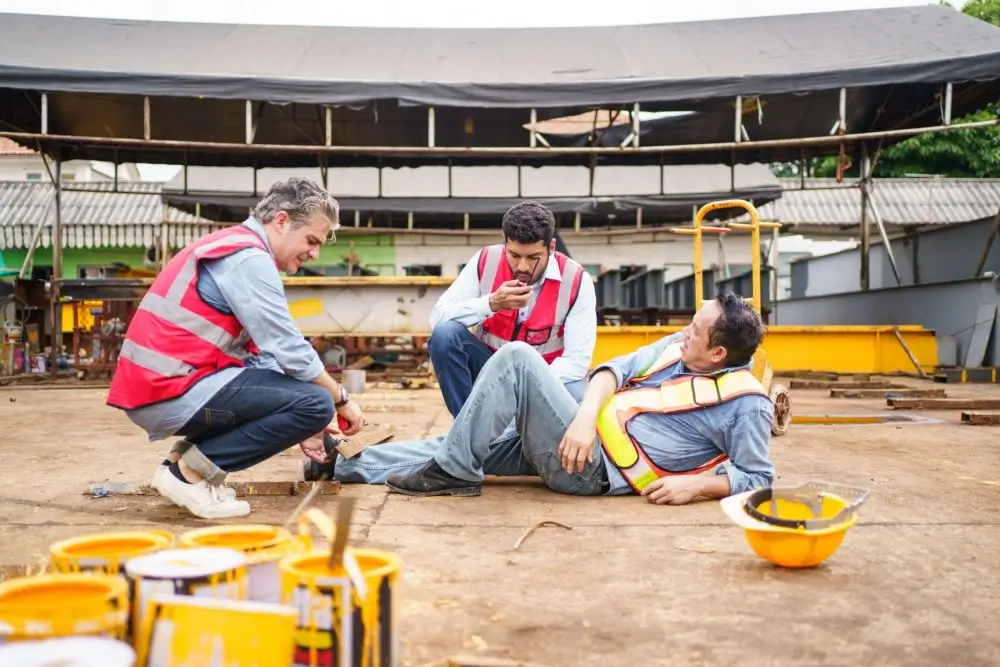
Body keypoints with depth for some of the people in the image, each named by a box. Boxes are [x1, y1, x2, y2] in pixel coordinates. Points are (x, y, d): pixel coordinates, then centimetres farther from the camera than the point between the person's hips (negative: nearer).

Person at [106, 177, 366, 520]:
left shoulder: (234, 248, 20)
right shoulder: (249, 257, -11)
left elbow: (260, 353, 19)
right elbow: (288, 351, -15)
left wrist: (297, 426, 14)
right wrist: (341, 399, 1)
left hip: (155, 388, 10)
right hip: (172, 391, -10)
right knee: (316, 404, -14)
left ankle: (190, 457, 9)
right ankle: (190, 470, -8)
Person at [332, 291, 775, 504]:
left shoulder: (746, 403, -6)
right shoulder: (676, 347, 12)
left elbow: (758, 477, -7)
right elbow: (616, 369, 5)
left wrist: (695, 486, -19)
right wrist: (584, 418, -13)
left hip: (594, 470, -8)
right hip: (579, 438, 8)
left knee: (517, 357, -21)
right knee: (464, 445, 8)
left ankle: (453, 473, -12)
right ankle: (344, 466, 17)